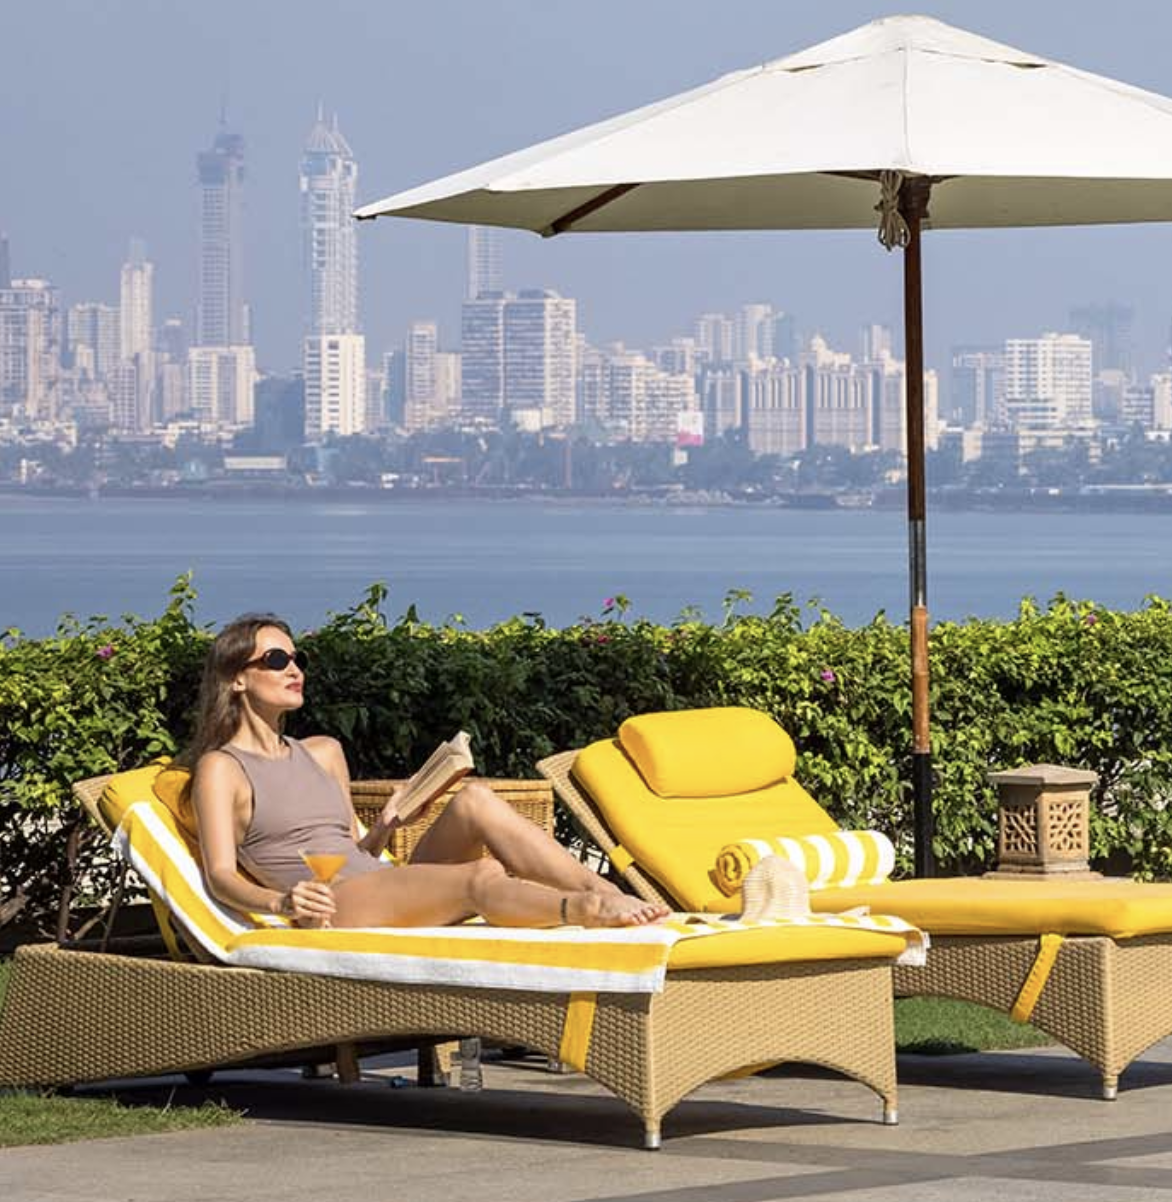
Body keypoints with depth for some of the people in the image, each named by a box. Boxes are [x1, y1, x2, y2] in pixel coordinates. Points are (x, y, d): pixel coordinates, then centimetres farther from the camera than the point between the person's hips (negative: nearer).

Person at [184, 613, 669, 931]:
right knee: (483, 877, -33)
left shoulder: (323, 753, 28)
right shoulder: (220, 769, 8)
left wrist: (382, 829, 7)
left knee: (475, 800, -20)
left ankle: (608, 895, -32)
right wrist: (280, 902, -25)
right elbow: (221, 876, -4)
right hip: (335, 913, -7)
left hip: (391, 894, 7)